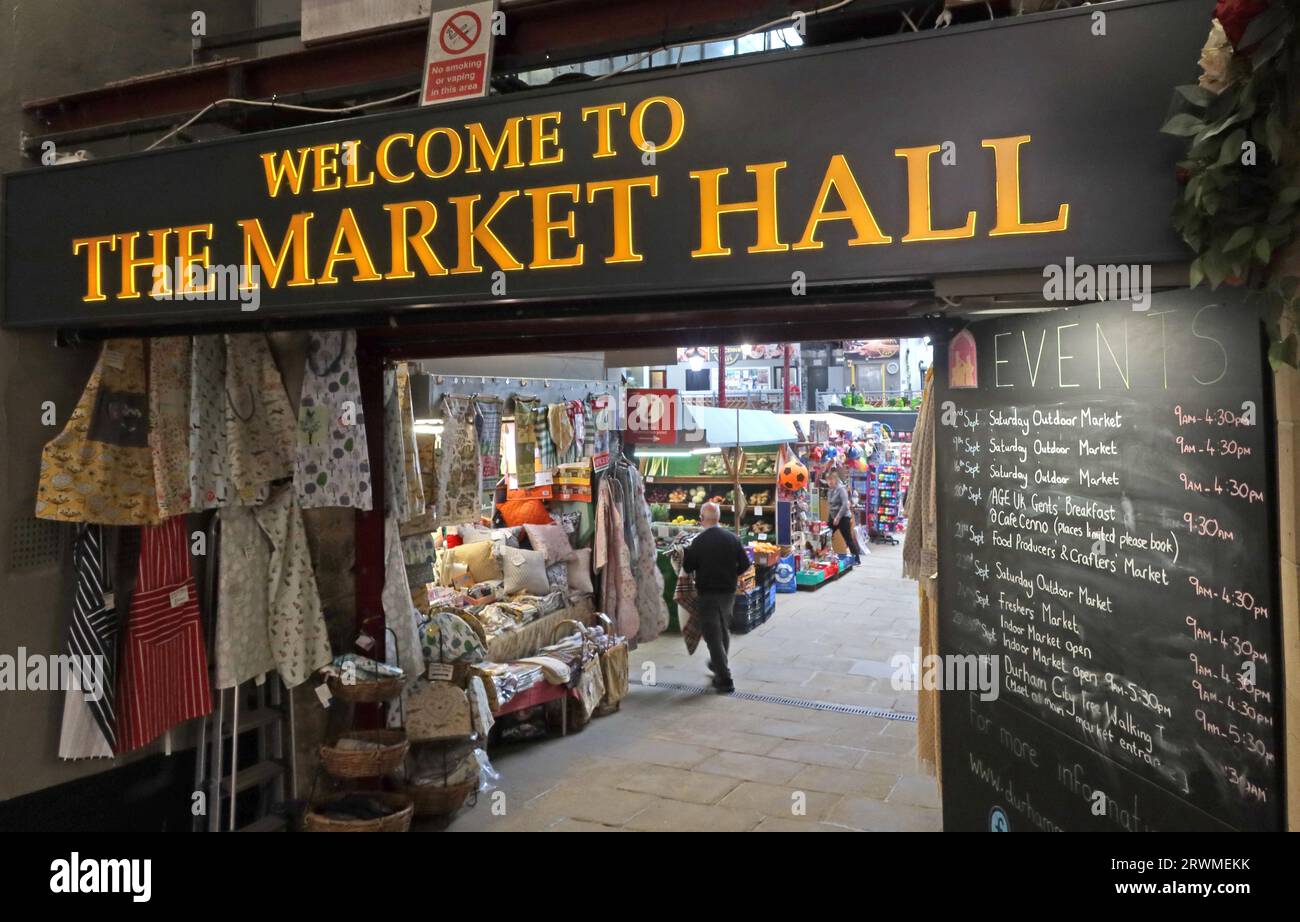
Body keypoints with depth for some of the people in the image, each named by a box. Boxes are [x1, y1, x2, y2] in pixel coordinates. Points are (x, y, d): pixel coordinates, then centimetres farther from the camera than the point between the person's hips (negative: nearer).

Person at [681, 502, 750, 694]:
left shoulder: (699, 541, -15)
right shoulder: (732, 538, -4)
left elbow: (687, 568, -7)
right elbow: (745, 564, -2)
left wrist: (686, 551, 10)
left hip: (708, 593, -5)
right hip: (728, 591, 5)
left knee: (713, 635, 1)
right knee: (724, 630, 23)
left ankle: (725, 679, -1)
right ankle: (718, 664, 42)